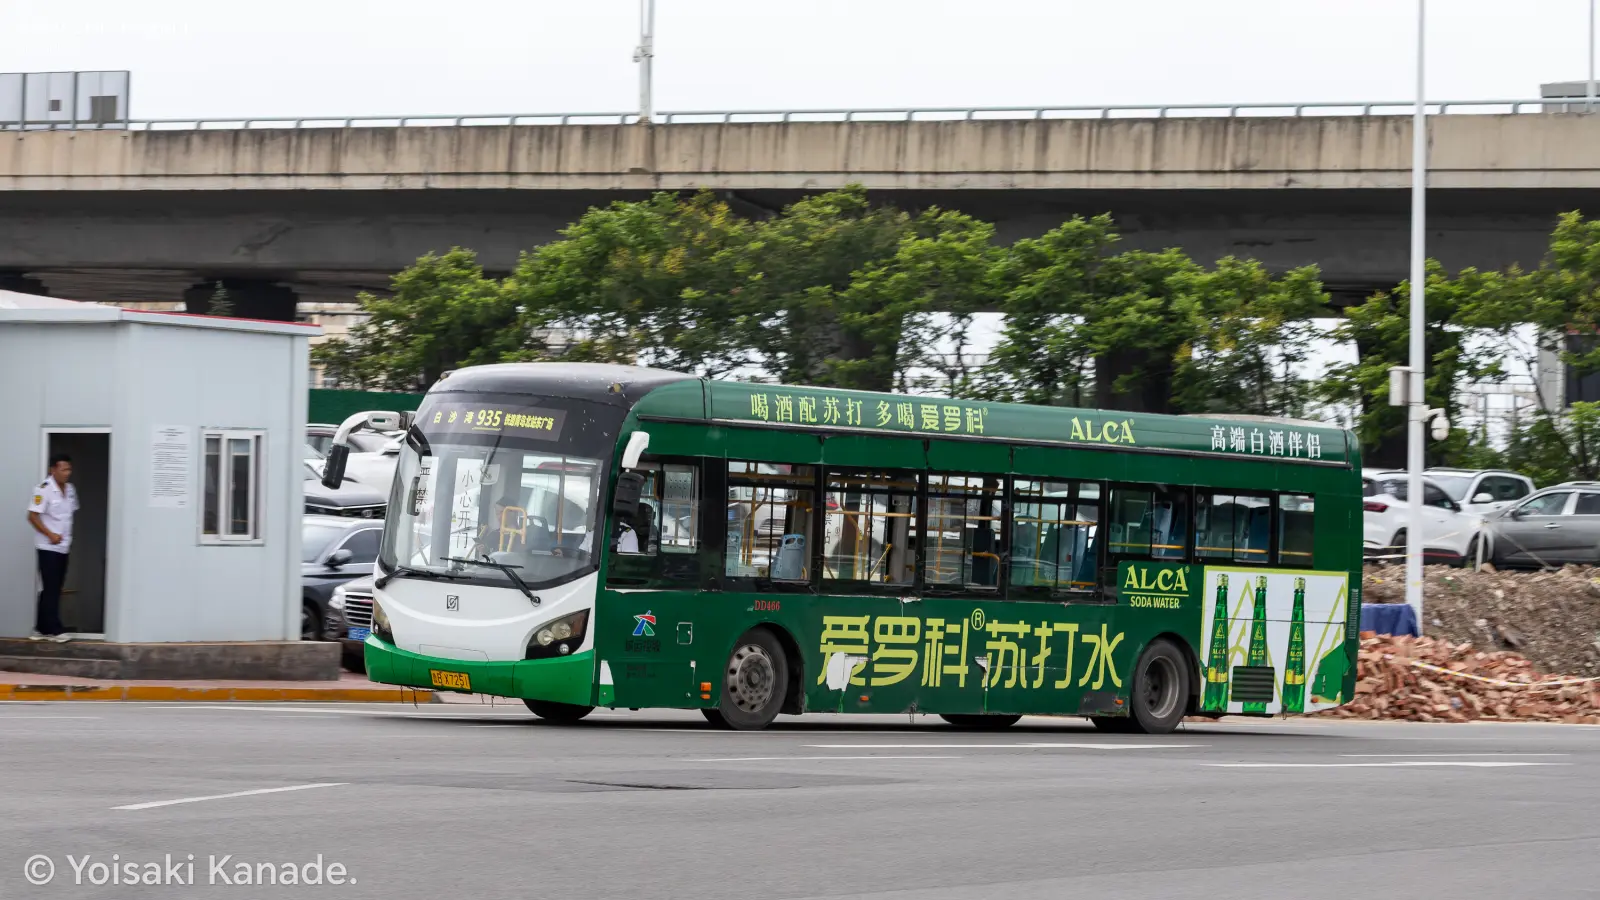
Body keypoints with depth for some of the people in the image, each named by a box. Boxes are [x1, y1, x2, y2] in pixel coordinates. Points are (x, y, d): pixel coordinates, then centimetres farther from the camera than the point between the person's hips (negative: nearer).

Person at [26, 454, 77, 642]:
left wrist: (69, 537, 12)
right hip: (48, 547, -7)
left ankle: (42, 629, 15)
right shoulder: (44, 489, -14)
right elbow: (33, 516, -16)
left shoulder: (71, 490, 8)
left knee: (53, 590, 9)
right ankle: (54, 630, -2)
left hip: (63, 548, 7)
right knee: (51, 589, -5)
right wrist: (50, 534, -20)